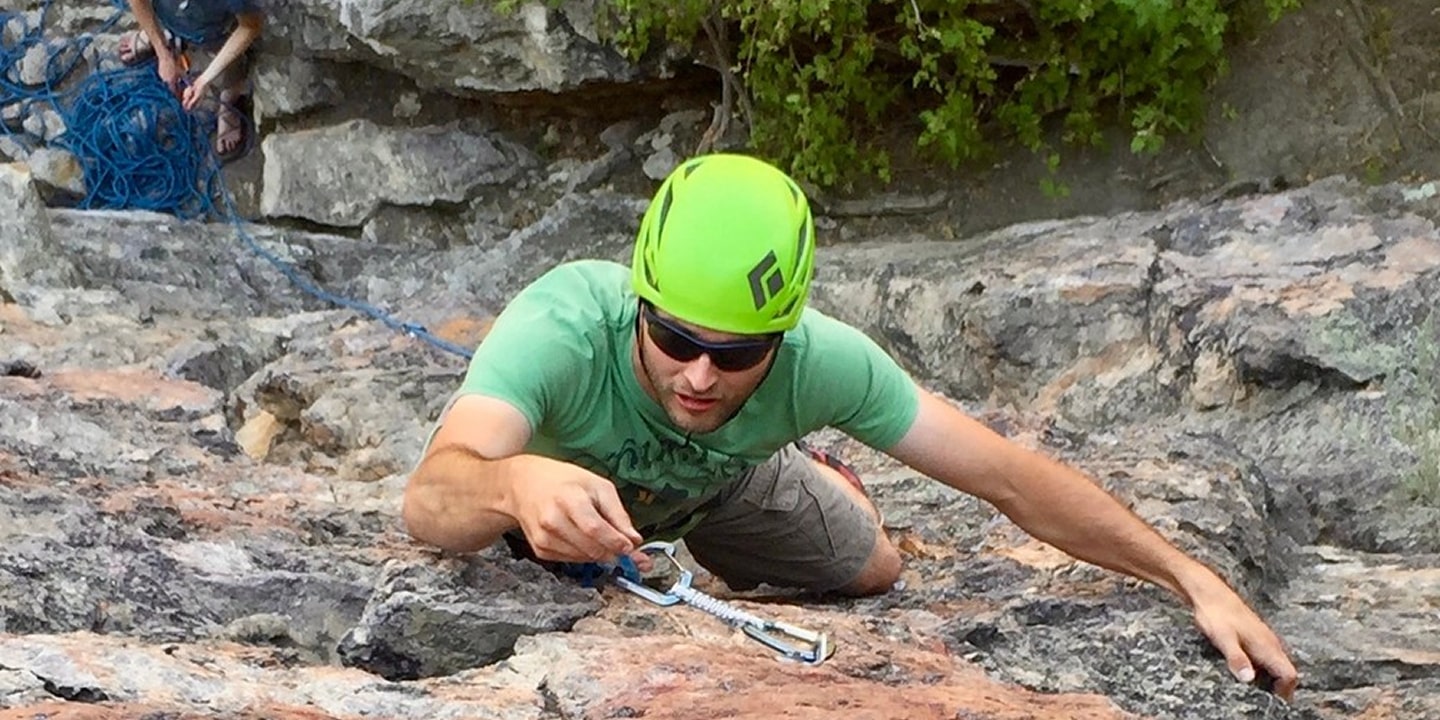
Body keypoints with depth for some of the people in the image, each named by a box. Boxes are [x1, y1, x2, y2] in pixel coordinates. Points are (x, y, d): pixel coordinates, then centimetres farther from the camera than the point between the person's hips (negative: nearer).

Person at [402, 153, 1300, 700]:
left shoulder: (822, 360, -41)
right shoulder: (562, 329, -51)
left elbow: (1014, 477, -34)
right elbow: (431, 502, -66)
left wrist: (1197, 581, -38)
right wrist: (515, 484, -90)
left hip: (719, 481, 2)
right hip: (565, 475, -2)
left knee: (873, 573, 11)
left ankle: (813, 471, 47)